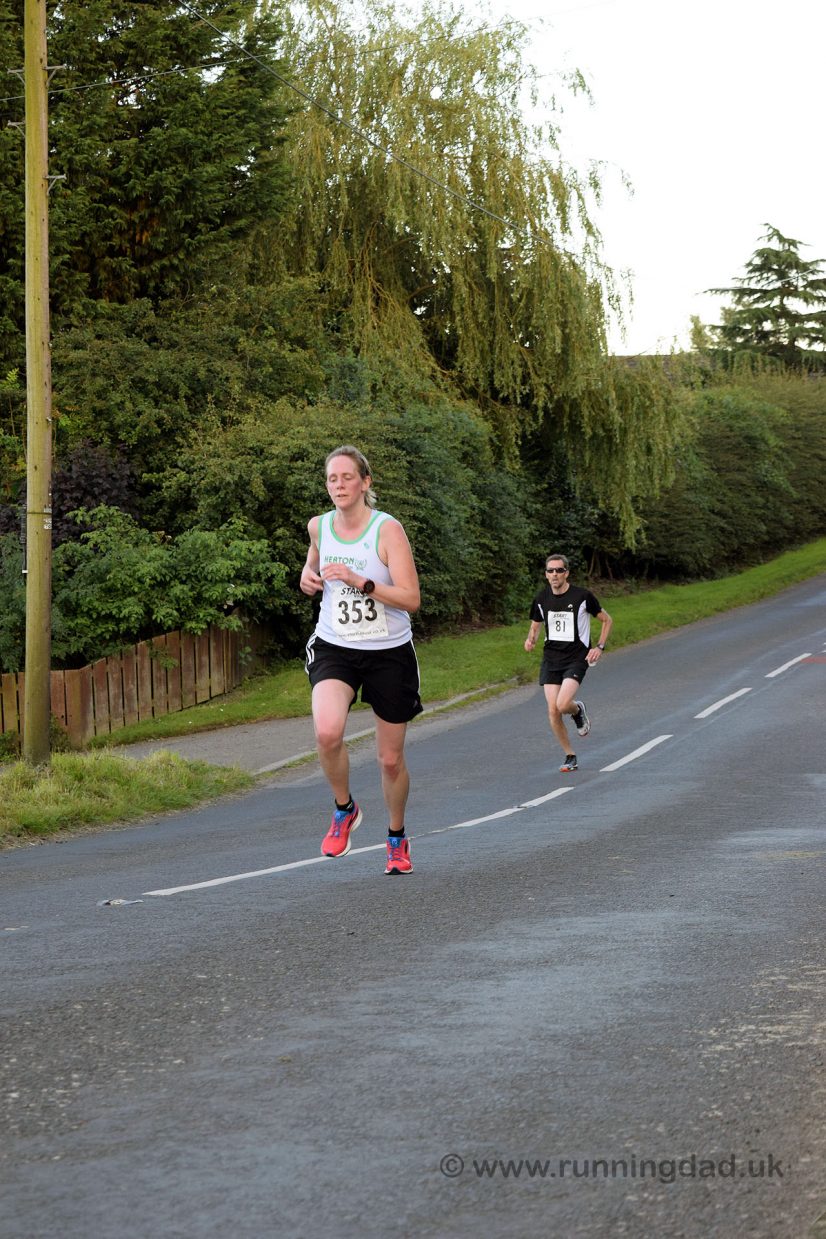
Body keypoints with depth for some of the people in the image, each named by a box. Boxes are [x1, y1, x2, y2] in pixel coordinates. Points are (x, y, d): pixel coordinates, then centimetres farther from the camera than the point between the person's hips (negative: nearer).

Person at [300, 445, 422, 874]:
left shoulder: (387, 529, -12)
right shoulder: (318, 526, 1)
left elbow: (411, 599, -17)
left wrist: (360, 581, -27)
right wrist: (308, 575, 4)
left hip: (389, 653, -2)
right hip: (334, 648, 2)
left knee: (391, 758, 8)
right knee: (327, 732, -27)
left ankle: (397, 838, 33)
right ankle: (344, 810, 0)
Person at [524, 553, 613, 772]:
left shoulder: (582, 596, -8)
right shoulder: (542, 598, 3)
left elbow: (607, 620, 4)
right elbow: (536, 624, 20)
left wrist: (599, 647, -6)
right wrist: (531, 638, -2)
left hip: (577, 658, -4)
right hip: (551, 658, 4)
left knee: (563, 704, -23)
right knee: (552, 711, -5)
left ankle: (578, 709, 16)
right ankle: (570, 756, 13)